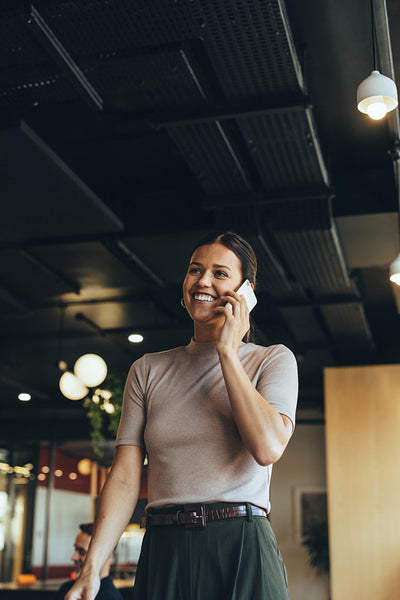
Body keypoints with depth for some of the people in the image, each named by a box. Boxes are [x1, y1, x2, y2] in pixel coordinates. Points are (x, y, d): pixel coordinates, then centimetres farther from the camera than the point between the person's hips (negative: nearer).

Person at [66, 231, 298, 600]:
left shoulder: (273, 360, 2)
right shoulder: (148, 370, 9)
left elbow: (268, 447, -16)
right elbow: (125, 477, 3)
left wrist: (228, 351, -9)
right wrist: (92, 568, -8)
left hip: (240, 551, -2)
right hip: (162, 554, 2)